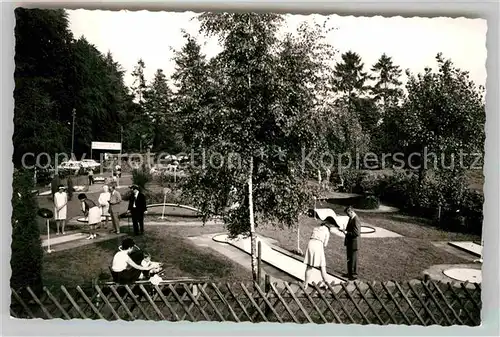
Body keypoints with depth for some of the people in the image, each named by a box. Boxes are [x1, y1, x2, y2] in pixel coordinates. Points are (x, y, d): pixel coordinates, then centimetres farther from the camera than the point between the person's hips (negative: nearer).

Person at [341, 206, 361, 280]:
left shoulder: (356, 220, -22)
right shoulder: (351, 218, 8)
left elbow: (357, 232, -27)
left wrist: (346, 232, -24)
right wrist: (344, 230, 2)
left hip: (353, 243, -9)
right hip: (349, 242, 9)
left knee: (353, 259, 4)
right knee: (349, 259, 19)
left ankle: (354, 275, 17)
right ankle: (350, 273, 33)